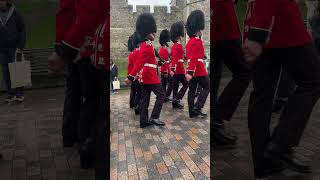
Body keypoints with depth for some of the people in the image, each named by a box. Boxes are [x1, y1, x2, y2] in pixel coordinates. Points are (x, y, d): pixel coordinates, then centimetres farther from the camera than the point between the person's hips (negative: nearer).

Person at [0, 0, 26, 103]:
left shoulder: (15, 13, -1)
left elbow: (22, 30, -2)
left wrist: (20, 47, -8)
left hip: (14, 47, -3)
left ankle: (19, 93, 3)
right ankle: (11, 94, 11)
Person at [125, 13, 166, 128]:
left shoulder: (144, 45, 13)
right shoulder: (148, 46, -17)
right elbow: (139, 62, -22)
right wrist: (131, 77, -24)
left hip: (145, 76, 10)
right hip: (150, 76, -10)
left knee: (145, 99, 8)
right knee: (161, 95, -2)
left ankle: (144, 121, 12)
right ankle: (154, 117, -5)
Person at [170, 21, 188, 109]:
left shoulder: (174, 46, 16)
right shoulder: (178, 45, -14)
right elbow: (174, 58, -24)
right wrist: (172, 69, -31)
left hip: (176, 69, 10)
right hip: (179, 69, -10)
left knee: (175, 85, 9)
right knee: (185, 84, -3)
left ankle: (175, 102, 12)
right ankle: (176, 99, -10)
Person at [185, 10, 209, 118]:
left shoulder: (190, 41, 15)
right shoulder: (198, 41, -13)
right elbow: (194, 58, -21)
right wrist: (190, 72, -25)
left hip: (192, 70, 9)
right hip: (199, 70, -9)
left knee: (192, 90, 7)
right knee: (207, 88, 2)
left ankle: (192, 112, 11)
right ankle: (197, 107, -6)